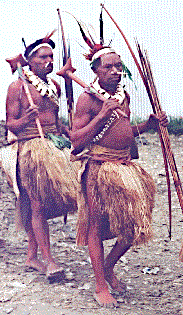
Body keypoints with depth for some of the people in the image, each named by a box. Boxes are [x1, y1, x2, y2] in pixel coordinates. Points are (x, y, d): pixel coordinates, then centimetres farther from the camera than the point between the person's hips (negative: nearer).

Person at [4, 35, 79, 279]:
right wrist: (26, 119, -25)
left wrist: (72, 134, 11)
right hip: (31, 148, -6)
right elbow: (11, 125, -6)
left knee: (38, 205, 9)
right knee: (38, 205, -5)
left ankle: (32, 256, 18)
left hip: (54, 146, 6)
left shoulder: (54, 85, 13)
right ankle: (48, 259, 0)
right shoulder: (18, 87, -5)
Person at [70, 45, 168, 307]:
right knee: (97, 227, 2)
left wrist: (147, 125, 10)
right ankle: (100, 286, 13)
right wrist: (102, 115, -21)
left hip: (125, 166, 7)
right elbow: (77, 140, -15)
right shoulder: (88, 99, -10)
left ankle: (109, 267, 31)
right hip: (98, 169, -7)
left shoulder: (124, 96, 13)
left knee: (135, 224, 8)